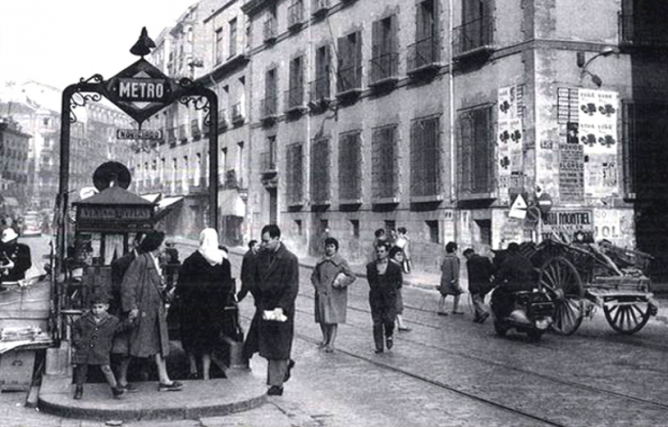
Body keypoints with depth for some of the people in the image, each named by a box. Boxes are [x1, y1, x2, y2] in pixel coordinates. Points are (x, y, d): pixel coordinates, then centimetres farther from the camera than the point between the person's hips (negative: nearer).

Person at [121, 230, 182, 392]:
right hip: (142, 309, -9)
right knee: (132, 347, 1)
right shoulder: (141, 260, -16)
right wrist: (132, 307, -21)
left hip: (157, 309, 9)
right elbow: (128, 284, -19)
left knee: (160, 344, 7)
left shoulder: (156, 261, 12)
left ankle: (164, 380, 11)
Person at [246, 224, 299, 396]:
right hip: (264, 308, 6)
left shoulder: (289, 259, -13)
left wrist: (281, 308, -23)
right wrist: (259, 301, 4)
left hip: (281, 310, -5)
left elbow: (292, 288, -15)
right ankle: (285, 363, 35)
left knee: (278, 349, 2)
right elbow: (255, 281, 13)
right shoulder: (261, 256, 4)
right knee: (264, 344, 10)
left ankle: (276, 384, 12)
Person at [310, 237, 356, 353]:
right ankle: (325, 338, 29)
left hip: (335, 295, -4)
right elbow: (314, 276, 15)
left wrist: (341, 282, -14)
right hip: (322, 294, 4)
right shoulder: (320, 262, 7)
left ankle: (331, 343, 0)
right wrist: (318, 288, 0)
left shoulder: (341, 262, -4)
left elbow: (352, 277, -2)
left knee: (333, 319, -5)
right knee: (322, 318, 9)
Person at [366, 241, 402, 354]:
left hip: (389, 298, -2)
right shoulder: (371, 266, 7)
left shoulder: (395, 267, 1)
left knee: (389, 319, -14)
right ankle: (379, 346, 9)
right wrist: (376, 288, 8)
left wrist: (390, 289, 3)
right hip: (375, 298, 2)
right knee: (377, 322, 0)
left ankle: (389, 335, 18)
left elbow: (398, 282, 10)